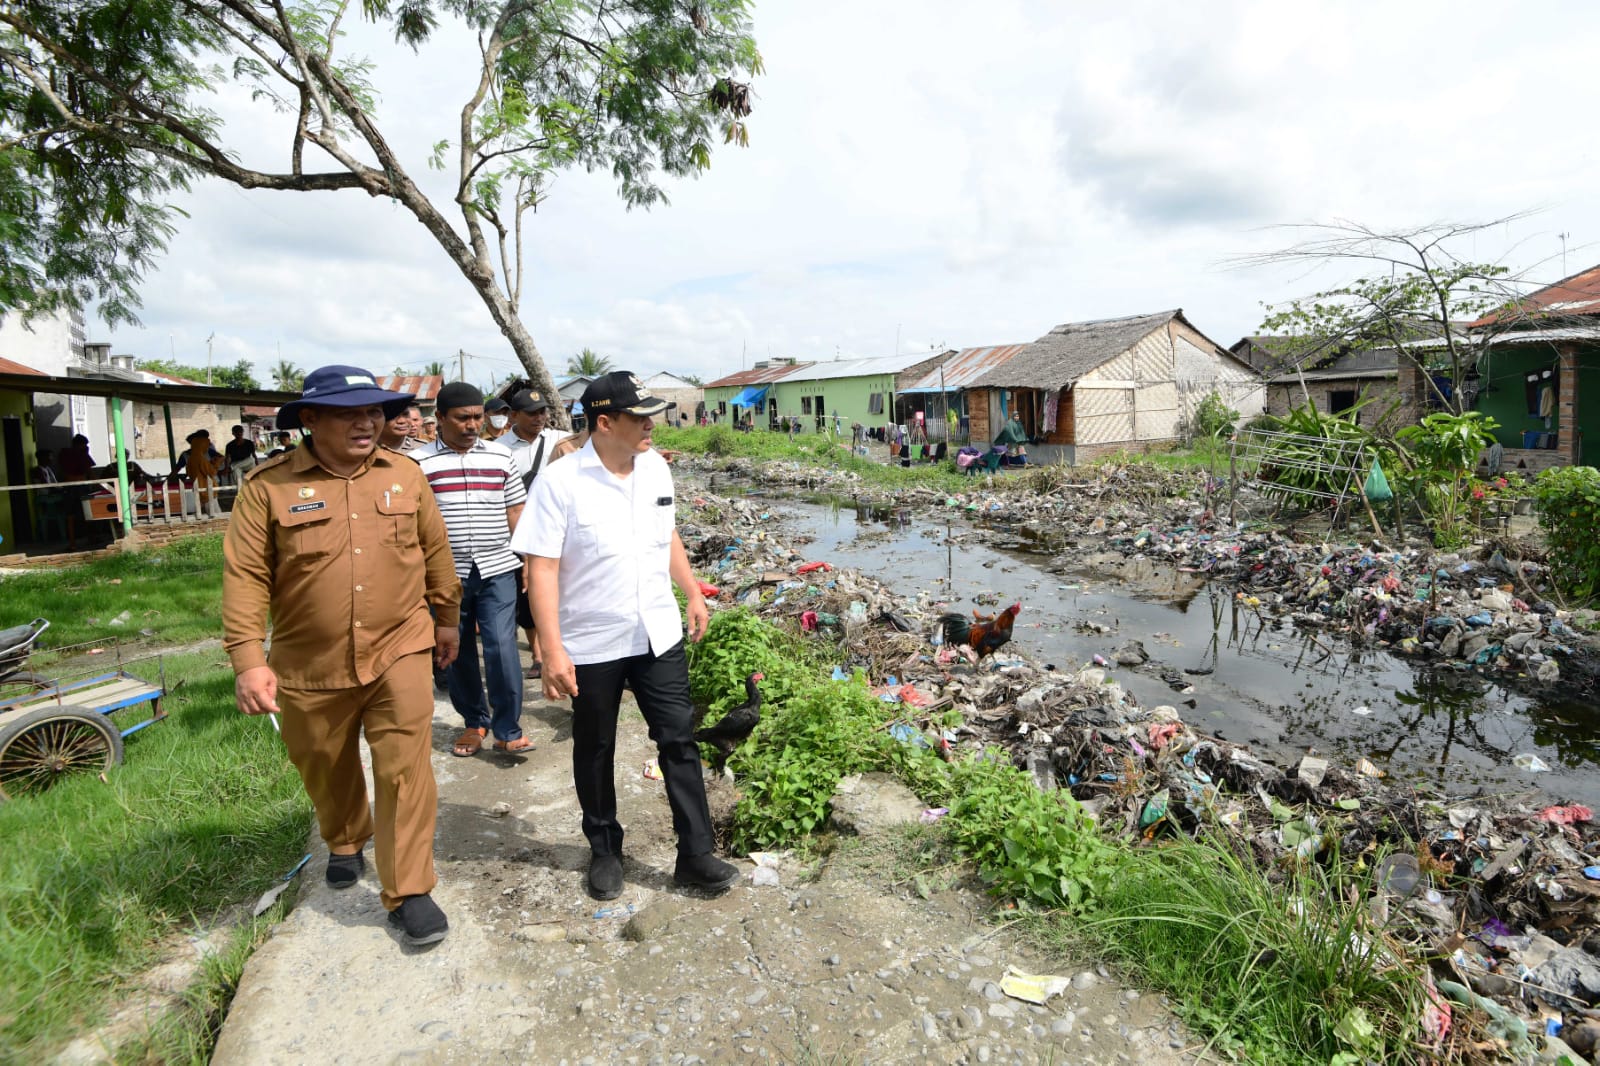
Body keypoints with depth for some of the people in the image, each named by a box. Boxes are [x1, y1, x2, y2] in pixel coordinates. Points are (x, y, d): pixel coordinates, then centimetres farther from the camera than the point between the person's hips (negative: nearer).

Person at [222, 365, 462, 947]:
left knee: (405, 772, -3)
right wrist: (248, 658, -16)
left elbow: (435, 551, 9)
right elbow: (245, 576, -10)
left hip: (399, 651, 0)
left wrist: (446, 617, 15)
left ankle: (408, 893, 11)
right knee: (326, 771, 21)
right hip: (310, 666, 0)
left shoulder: (405, 475, 0)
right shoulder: (268, 485, -8)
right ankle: (346, 841, 51)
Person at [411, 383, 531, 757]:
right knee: (457, 654, 11)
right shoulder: (418, 462, -1)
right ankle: (474, 723, 29)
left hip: (497, 571, 0)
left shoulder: (500, 456, 6)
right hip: (446, 575, 0)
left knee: (502, 649, -8)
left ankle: (508, 731, 4)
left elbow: (516, 511, 10)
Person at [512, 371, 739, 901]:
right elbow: (541, 568, -16)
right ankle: (604, 850, 34)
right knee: (595, 751, 13)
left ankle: (695, 855, 18)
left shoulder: (656, 467, 1)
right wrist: (553, 650, -20)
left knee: (679, 740, 5)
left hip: (658, 634, 4)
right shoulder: (560, 481, -16)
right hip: (592, 644, -4)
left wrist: (693, 594, 16)